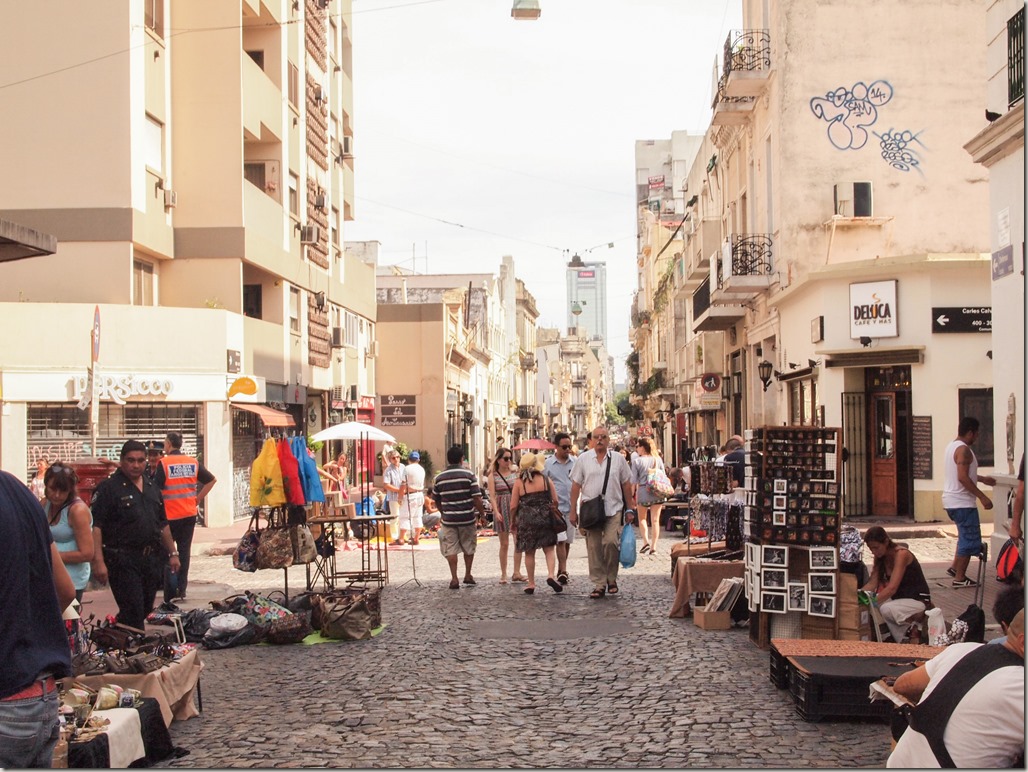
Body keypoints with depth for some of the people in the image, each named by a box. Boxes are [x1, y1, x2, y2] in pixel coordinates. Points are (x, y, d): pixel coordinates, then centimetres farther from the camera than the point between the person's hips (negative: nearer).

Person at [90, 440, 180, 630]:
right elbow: (95, 526, -14)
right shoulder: (109, 488, -7)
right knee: (133, 613, -9)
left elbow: (163, 524, 22)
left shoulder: (152, 487, 15)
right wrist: (98, 561, -23)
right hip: (123, 560, -7)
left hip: (152, 558, 7)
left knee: (146, 609, 13)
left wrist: (172, 553, 19)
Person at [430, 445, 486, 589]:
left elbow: (436, 500, 11)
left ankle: (454, 579, 2)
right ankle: (468, 575, 21)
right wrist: (482, 512, 3)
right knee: (469, 547, 16)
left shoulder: (439, 477, 2)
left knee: (451, 549, 5)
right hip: (467, 518, -1)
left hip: (448, 519, 1)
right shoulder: (468, 474, -7)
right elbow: (477, 497, -11)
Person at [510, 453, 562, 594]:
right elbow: (555, 501, 1)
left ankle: (531, 583, 12)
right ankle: (550, 574, -15)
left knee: (529, 552, 9)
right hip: (545, 519, 0)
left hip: (526, 520, 0)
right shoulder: (546, 479, 0)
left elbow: (513, 506, -3)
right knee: (549, 549, 7)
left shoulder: (519, 483, -3)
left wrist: (512, 522, 10)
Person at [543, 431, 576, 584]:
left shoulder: (575, 463, 6)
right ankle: (563, 571, -9)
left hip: (571, 508, 3)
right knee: (560, 540, -10)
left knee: (567, 541, 9)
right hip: (556, 507, -3)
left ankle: (561, 570, 22)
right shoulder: (548, 464, -1)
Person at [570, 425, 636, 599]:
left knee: (611, 542, -15)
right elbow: (576, 486, 6)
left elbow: (626, 485, 12)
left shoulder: (618, 459, 7)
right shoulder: (584, 459, 6)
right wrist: (573, 511, 3)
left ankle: (611, 579, 6)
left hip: (613, 509, -1)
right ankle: (599, 584, 9)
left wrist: (630, 509, 9)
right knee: (594, 547, 1)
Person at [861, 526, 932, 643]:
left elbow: (892, 588, -30)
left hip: (918, 599, -8)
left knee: (886, 609, -37)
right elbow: (872, 584, -2)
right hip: (899, 598, 8)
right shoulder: (880, 557, 4)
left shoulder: (901, 554, -21)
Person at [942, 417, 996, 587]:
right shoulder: (963, 450, -17)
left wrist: (982, 479, 33)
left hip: (952, 502, 10)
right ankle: (960, 578, -1)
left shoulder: (952, 446, 14)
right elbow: (963, 478, -25)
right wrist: (982, 496, -22)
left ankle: (955, 567, 24)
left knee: (966, 536, 23)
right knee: (970, 540, -3)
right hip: (963, 503, -10)